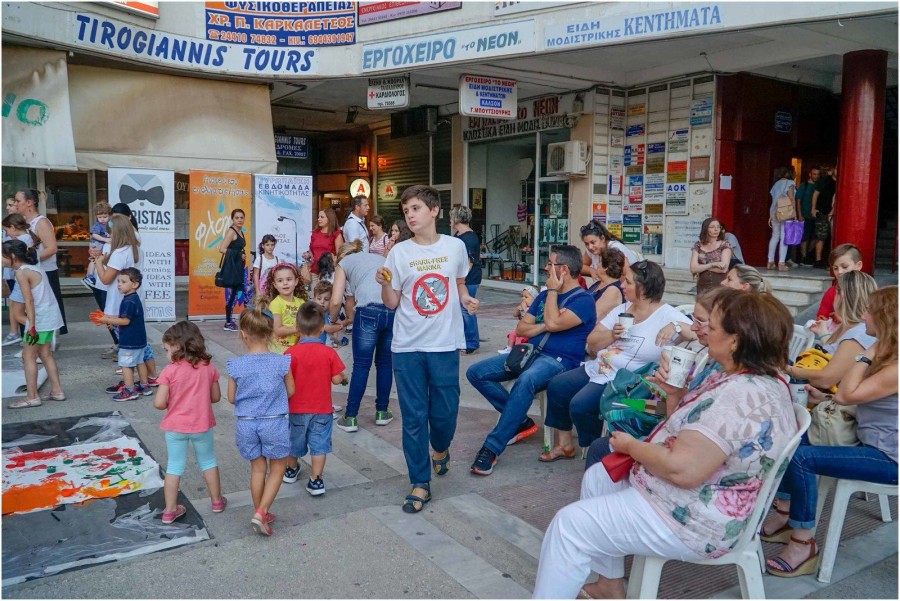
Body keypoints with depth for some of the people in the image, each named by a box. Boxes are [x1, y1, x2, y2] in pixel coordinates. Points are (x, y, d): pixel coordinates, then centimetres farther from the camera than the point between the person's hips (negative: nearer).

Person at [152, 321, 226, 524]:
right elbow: (216, 397, 1)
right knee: (208, 462, 19)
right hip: (202, 425, 2)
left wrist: (164, 400, 5)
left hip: (175, 426, -2)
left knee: (174, 467, 11)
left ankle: (170, 510, 18)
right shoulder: (208, 367, -6)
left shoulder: (170, 371, -16)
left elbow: (159, 403, -17)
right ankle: (217, 501, 31)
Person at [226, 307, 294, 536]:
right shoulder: (282, 362, -12)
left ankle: (260, 513, 29)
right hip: (274, 422, -2)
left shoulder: (236, 365, -10)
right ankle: (261, 512, 3)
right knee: (277, 468, 15)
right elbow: (290, 392, 0)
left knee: (258, 468, 18)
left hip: (246, 423, 2)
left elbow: (231, 398, 0)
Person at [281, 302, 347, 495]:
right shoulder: (329, 353, -12)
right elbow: (336, 379, -9)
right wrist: (344, 377, 13)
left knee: (295, 440, 21)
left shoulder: (291, 353, -15)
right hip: (322, 408, -1)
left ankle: (291, 469, 42)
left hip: (297, 408, 1)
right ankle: (316, 480, 8)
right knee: (319, 444, 8)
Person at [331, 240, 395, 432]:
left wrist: (332, 322, 28)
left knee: (361, 365, 6)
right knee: (385, 363, 18)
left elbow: (335, 301, 9)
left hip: (370, 310, -4)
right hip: (396, 309, 4)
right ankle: (382, 412, 26)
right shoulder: (380, 258, 32)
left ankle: (350, 418, 10)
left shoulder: (344, 263, 20)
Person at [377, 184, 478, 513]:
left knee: (445, 412, 7)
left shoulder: (455, 246, 1)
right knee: (414, 417, 5)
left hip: (445, 344, 0)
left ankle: (440, 449, 43)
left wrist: (466, 299, -3)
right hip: (408, 346, 0)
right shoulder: (399, 252, -1)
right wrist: (384, 284, -18)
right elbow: (391, 303, 1)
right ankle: (420, 483, 20)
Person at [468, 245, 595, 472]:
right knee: (475, 373, -5)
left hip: (559, 360, -8)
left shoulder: (583, 299, -5)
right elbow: (521, 328, 14)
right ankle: (521, 421, -3)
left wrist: (553, 290, -7)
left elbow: (553, 323, -20)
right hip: (530, 353, 8)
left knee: (525, 381, -41)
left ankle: (492, 447, -34)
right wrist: (545, 326, -5)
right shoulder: (544, 295, 19)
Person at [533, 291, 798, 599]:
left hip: (693, 523, -11)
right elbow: (688, 430, 8)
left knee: (569, 525, -8)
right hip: (707, 501, 11)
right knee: (597, 477, 22)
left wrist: (630, 445, -17)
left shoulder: (741, 397, -29)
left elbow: (681, 469, -33)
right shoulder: (759, 380, 5)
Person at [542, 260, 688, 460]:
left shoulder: (667, 315, -11)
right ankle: (564, 444, 18)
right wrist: (611, 335, -11)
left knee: (580, 406, -22)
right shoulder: (622, 309, 9)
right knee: (556, 386, 4)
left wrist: (674, 327, -40)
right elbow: (592, 343, 8)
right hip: (596, 370, 8)